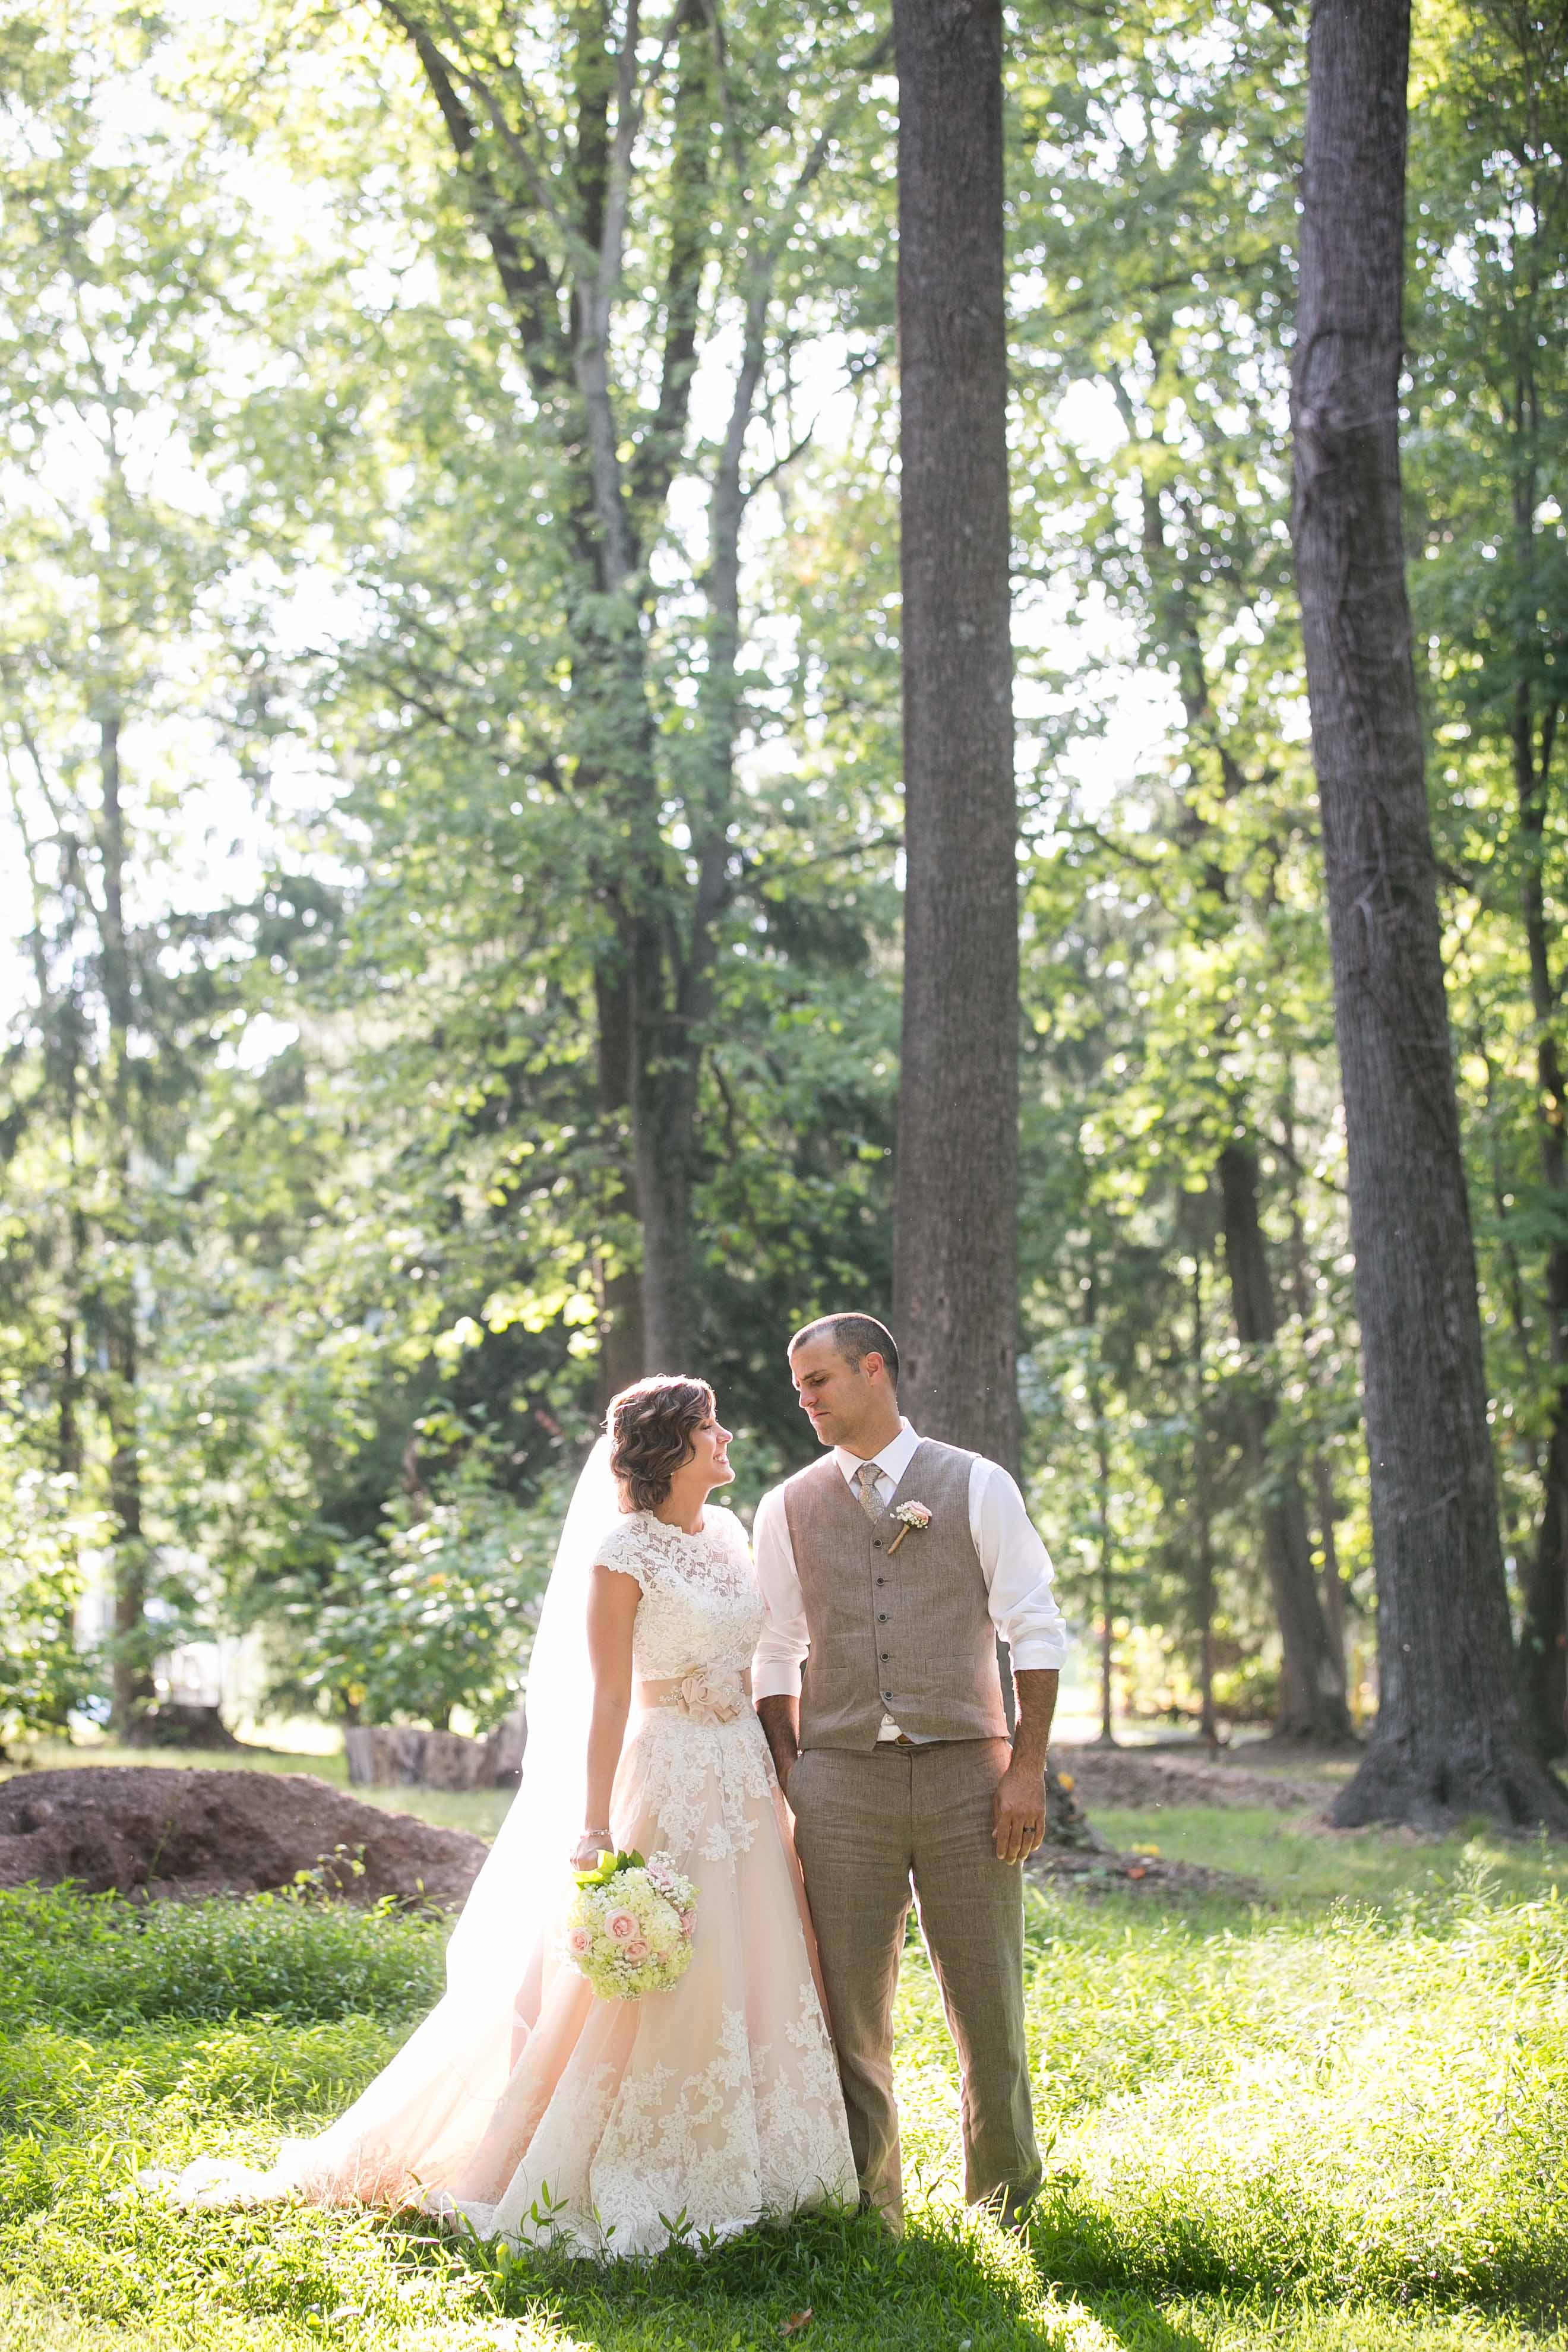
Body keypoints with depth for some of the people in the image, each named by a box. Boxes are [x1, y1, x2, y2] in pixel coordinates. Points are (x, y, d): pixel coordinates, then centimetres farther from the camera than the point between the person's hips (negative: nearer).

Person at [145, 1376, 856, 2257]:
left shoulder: (729, 1533, 11)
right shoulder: (620, 1553, -11)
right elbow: (606, 1698, -13)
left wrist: (781, 1779, 13)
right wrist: (595, 1831, -17)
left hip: (749, 1777, 7)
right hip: (670, 1779, -7)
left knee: (750, 1980, 9)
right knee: (655, 1986, -5)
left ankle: (742, 2173, 20)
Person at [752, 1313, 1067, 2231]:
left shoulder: (977, 1485, 4)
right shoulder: (788, 1508, 10)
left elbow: (1035, 1630, 2)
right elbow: (776, 1658, 11)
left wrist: (1028, 1768, -5)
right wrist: (787, 1781, 1)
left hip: (966, 1773, -1)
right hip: (842, 1779, 2)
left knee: (989, 2001, 2)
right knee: (849, 2009, 2)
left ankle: (1005, 2205, 18)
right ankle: (870, 2216, 13)